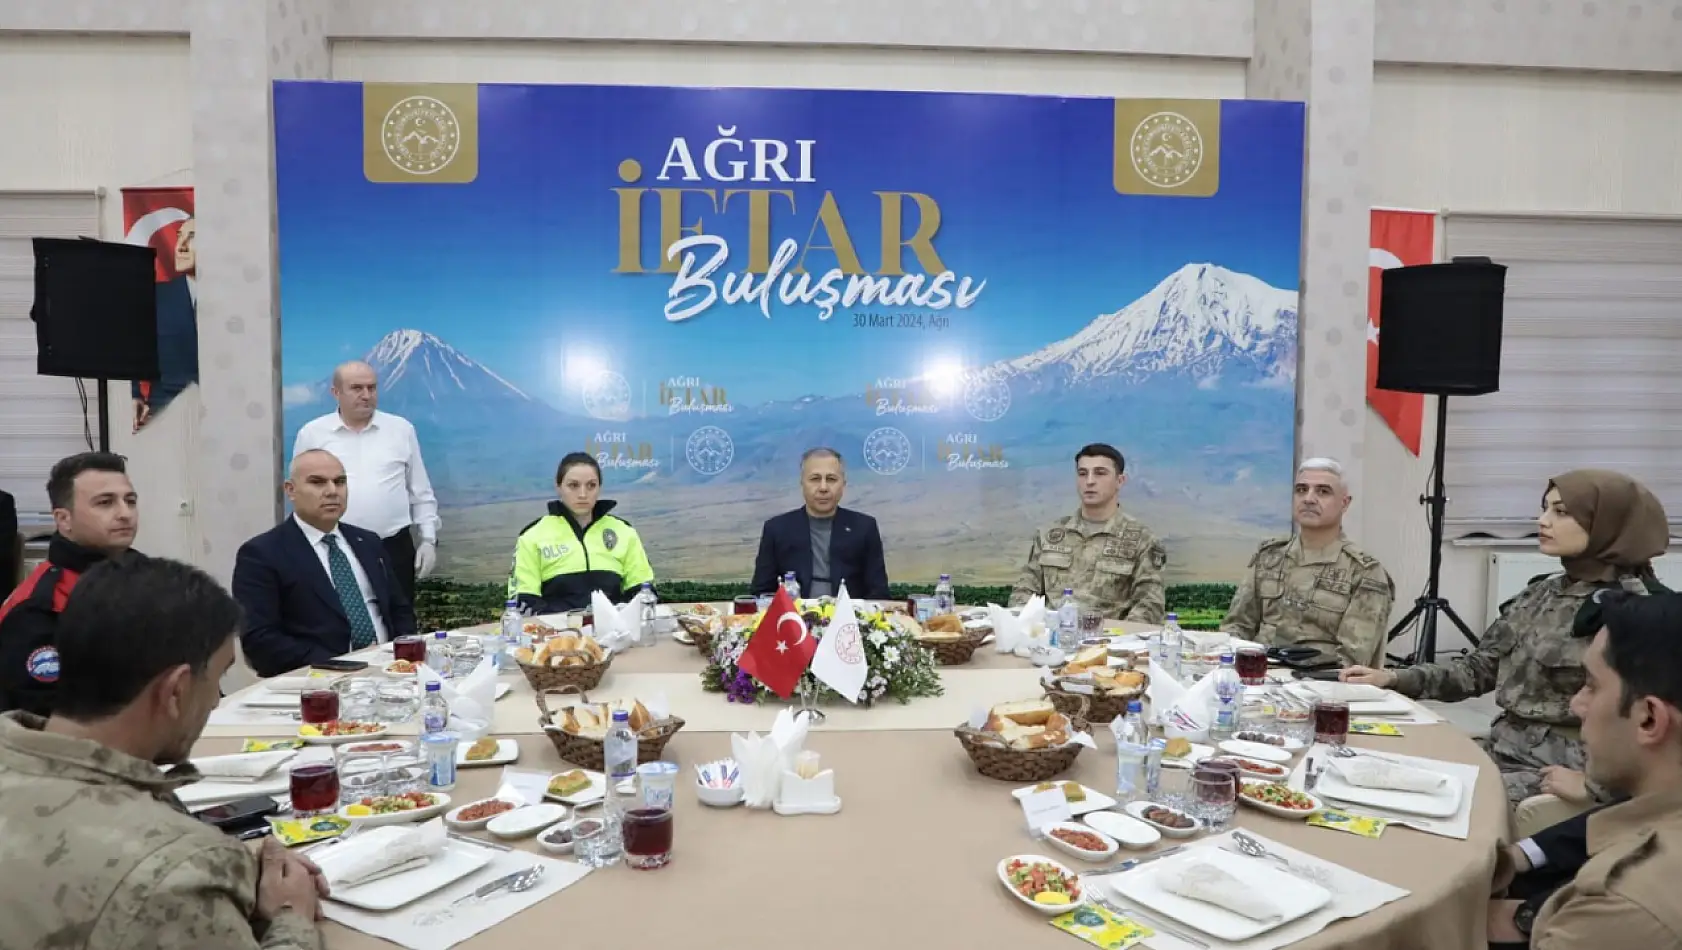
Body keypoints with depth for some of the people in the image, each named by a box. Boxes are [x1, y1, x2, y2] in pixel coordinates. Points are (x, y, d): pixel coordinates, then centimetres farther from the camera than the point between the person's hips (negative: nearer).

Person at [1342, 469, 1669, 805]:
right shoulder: (1540, 593, 10)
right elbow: (1477, 669, 13)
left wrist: (1593, 784, -26)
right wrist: (1392, 678, 2)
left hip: (1561, 771, -7)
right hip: (1504, 750, 7)